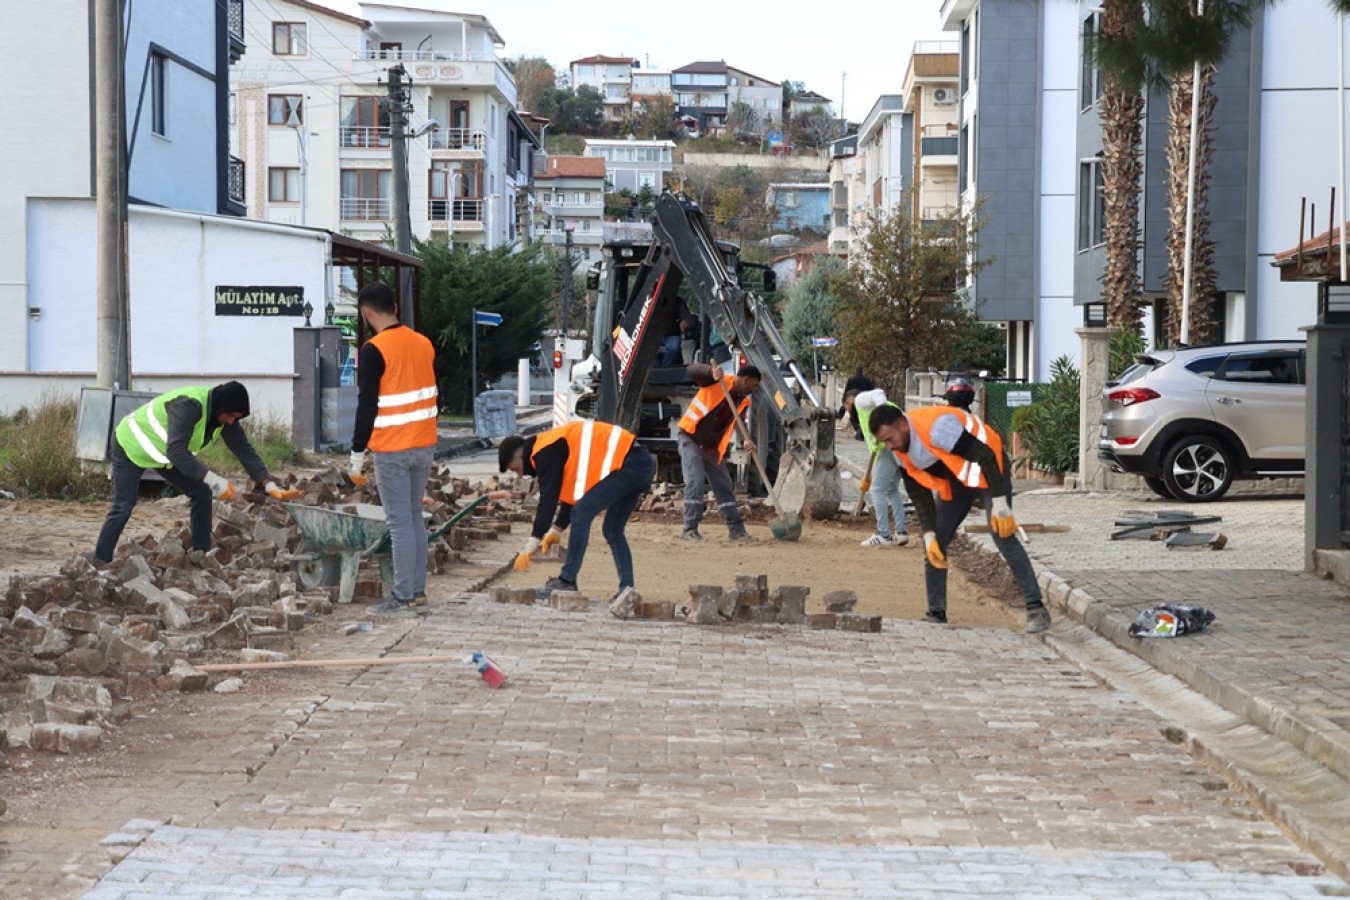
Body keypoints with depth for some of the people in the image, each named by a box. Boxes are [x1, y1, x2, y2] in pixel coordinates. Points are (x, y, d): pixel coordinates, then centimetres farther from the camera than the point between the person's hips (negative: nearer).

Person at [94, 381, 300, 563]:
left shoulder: (225, 416, -13)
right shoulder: (188, 406, -38)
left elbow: (245, 451, -12)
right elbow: (176, 451, -46)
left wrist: (271, 486, -25)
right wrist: (214, 481, -49)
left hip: (163, 452, 8)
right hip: (131, 445, -8)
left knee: (201, 493, -2)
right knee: (123, 508, -15)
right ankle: (99, 564, -11)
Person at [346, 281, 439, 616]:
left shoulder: (374, 350, -14)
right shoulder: (424, 344, 6)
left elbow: (367, 406, -15)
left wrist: (356, 457, -8)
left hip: (392, 449, -7)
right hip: (424, 445, 7)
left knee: (400, 522, -4)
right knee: (415, 518, 13)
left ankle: (404, 597, -2)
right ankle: (418, 591, 15)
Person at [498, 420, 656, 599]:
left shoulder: (545, 452, -7)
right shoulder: (556, 446, 23)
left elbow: (548, 499, -12)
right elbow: (571, 494, 29)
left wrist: (533, 543, -11)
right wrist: (557, 529, 28)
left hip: (628, 464, -10)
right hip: (642, 463, 10)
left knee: (582, 513, -8)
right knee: (612, 530, 15)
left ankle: (566, 582, -5)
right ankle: (627, 590, 10)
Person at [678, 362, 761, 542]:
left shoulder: (743, 402, 3)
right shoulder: (717, 381, -14)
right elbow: (692, 370, -24)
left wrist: (747, 441, -31)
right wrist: (712, 371, -44)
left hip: (713, 446, 7)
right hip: (691, 439, -7)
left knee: (725, 487, 9)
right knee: (696, 482, -17)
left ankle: (736, 529, 16)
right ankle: (690, 529, -13)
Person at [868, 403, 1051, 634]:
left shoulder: (936, 426, -35)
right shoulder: (901, 452, -8)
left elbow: (985, 456, -31)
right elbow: (920, 494, 0)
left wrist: (1000, 505, -30)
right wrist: (929, 535, -9)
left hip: (988, 469, -8)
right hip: (955, 480, 8)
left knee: (1003, 536, -21)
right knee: (935, 544, 2)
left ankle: (1036, 609, -18)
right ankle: (936, 613, 12)